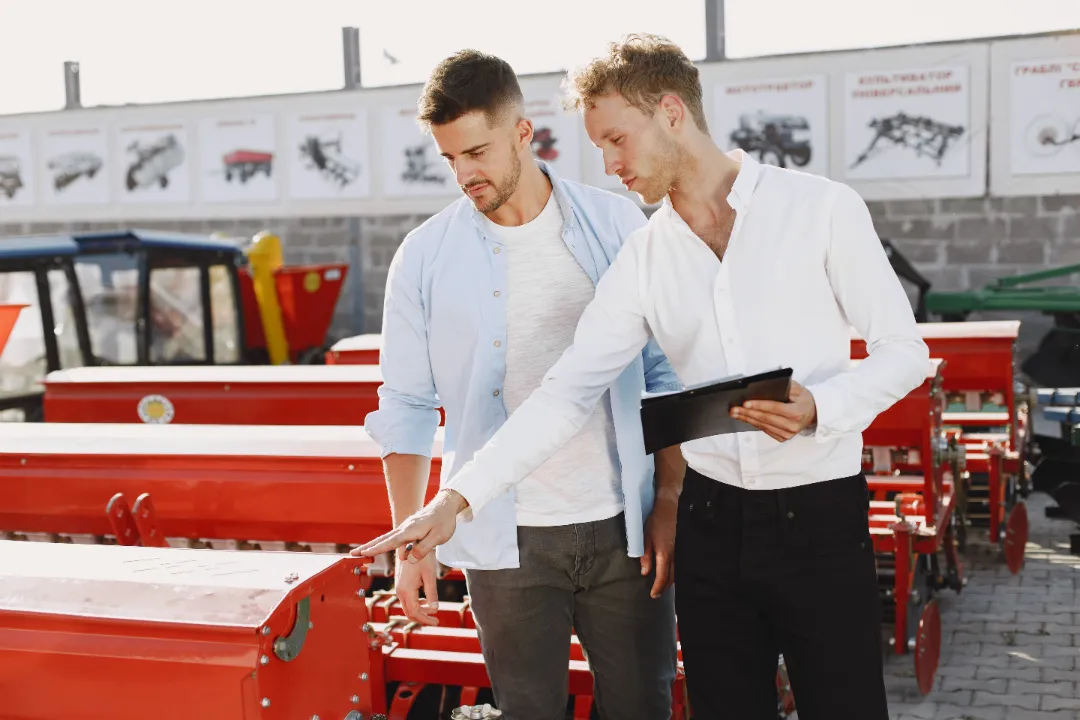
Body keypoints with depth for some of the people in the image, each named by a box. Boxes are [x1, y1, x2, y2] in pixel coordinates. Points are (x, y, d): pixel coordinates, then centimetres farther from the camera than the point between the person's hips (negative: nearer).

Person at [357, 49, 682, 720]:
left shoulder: (617, 224, 1)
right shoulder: (425, 257, 0)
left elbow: (666, 372, 5)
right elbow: (406, 408, 4)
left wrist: (669, 501, -1)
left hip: (623, 529, 1)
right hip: (509, 539, 0)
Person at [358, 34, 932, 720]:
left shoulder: (822, 208, -5)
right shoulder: (642, 259, 4)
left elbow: (904, 349, -2)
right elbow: (567, 391, -1)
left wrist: (818, 408, -20)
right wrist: (458, 498, -10)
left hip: (821, 515, -3)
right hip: (711, 522, 3)